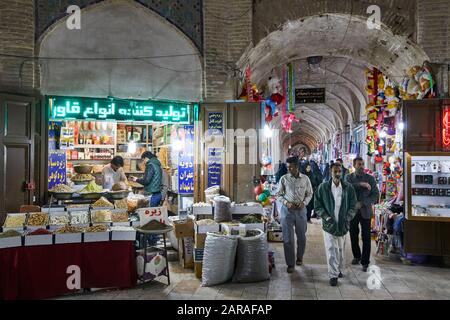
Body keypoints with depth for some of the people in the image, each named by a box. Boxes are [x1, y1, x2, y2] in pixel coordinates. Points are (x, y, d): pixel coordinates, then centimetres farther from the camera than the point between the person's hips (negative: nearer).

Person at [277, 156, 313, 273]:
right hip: (287, 210, -1)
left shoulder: (305, 179, -2)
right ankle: (290, 264, 11)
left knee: (301, 236, 14)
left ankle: (299, 257, 38)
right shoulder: (284, 179, -4)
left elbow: (309, 194, 7)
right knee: (288, 238, 0)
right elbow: (279, 195, 1)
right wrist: (286, 203, -15)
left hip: (301, 210, 1)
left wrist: (304, 203, -11)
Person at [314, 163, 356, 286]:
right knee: (331, 249, -5)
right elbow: (317, 205, -3)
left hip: (343, 224, 2)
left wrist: (347, 218, -8)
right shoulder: (323, 188, -4)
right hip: (329, 224, -2)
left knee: (341, 249, 15)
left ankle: (339, 270, 34)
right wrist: (326, 217, -14)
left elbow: (353, 206, 4)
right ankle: (333, 275, 2)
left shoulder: (348, 188, 1)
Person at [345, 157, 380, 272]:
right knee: (353, 236, 11)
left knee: (366, 238, -1)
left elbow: (376, 194, -4)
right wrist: (361, 184, -24)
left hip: (365, 212, -1)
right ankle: (357, 256, 32)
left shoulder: (370, 178, 1)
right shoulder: (349, 177, 5)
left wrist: (362, 203, -14)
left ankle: (365, 262, 9)